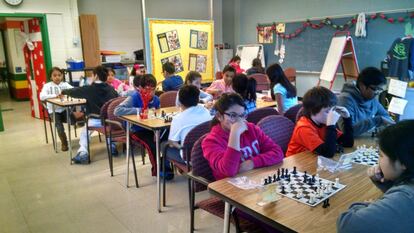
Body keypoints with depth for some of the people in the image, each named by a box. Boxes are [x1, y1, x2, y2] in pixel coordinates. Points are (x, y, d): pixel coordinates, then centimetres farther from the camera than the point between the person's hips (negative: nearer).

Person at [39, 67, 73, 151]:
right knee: (59, 126, -20)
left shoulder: (65, 84, 6)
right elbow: (42, 97, -18)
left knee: (73, 120, -28)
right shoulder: (47, 86, -1)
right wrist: (54, 95, -30)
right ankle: (64, 143, 0)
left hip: (65, 109, 1)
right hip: (54, 110, -1)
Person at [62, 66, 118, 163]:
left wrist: (64, 91, 27)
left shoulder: (89, 89, -7)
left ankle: (83, 153, 1)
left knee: (84, 134, 19)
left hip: (95, 120, -4)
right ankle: (112, 146, 27)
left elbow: (74, 91, 7)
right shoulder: (111, 89, 3)